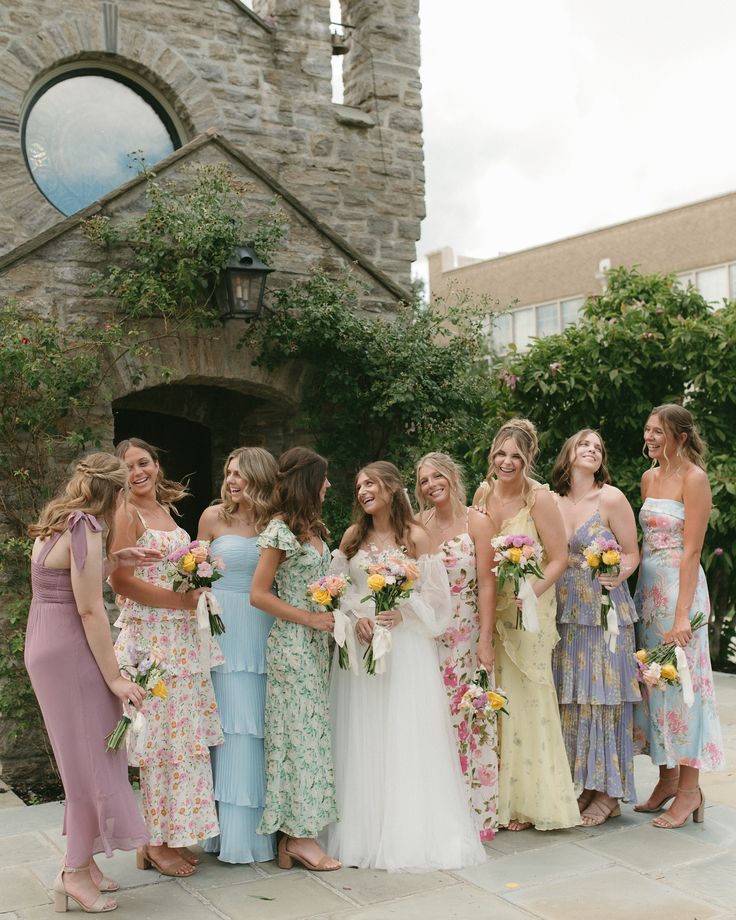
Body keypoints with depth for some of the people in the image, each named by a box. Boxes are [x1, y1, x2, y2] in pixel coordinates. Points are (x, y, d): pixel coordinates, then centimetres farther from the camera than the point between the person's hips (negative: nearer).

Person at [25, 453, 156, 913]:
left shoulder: (57, 523, 12)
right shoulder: (85, 527, -16)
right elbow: (90, 611, -19)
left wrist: (114, 561, 12)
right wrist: (115, 677, -16)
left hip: (47, 646, 9)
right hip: (69, 652, -9)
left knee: (86, 756, 16)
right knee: (91, 757, 1)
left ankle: (81, 860, 25)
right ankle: (77, 873, 10)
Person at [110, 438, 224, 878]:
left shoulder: (166, 511, 16)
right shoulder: (126, 514, -7)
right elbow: (121, 580, -15)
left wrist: (199, 592, 6)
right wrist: (183, 599, -15)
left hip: (184, 637, 8)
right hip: (150, 637, -8)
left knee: (185, 736, 9)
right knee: (164, 739, -4)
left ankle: (173, 836, 18)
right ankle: (157, 844, 8)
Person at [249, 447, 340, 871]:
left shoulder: (312, 528, 13)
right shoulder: (281, 531, -12)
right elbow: (258, 594, -14)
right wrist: (309, 618, -15)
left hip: (316, 643, 8)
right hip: (293, 642, -8)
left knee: (312, 729, 9)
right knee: (302, 730, -5)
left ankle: (298, 829, 16)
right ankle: (300, 836, 3)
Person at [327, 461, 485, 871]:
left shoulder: (415, 536, -4)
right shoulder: (353, 536, 8)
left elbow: (434, 593, -4)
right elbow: (338, 588, 8)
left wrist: (402, 613, -18)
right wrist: (356, 618, -9)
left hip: (405, 645, -4)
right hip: (360, 643, 4)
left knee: (407, 738, -1)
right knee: (362, 740, 6)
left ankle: (412, 832, 10)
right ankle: (365, 831, 17)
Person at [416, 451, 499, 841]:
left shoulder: (476, 522, -3)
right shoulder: (418, 524, 7)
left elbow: (486, 584, -7)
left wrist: (486, 640, -13)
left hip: (467, 635, -3)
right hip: (427, 636, 3)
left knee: (469, 720, -1)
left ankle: (476, 814, 11)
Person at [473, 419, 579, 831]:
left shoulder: (540, 498, -12)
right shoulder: (483, 494, 5)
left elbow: (559, 559, -11)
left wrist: (531, 592, -24)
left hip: (528, 610, -5)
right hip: (489, 608, 5)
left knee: (525, 699, 0)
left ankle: (529, 800, 14)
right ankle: (498, 795, 21)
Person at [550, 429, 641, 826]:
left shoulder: (611, 498, -5)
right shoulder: (554, 503, 8)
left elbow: (632, 554, -3)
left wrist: (618, 574, -23)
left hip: (605, 611, -4)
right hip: (565, 614, 4)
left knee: (602, 697, -2)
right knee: (570, 700, 6)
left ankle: (609, 792, 9)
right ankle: (583, 784, 19)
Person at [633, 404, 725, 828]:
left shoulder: (693, 478, -11)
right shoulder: (649, 478, 11)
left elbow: (691, 550, -16)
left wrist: (681, 614, -20)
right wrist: (641, 591, 10)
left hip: (680, 585, -8)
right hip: (648, 585, 8)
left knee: (680, 679, -2)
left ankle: (689, 790, 9)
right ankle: (667, 780, 23)